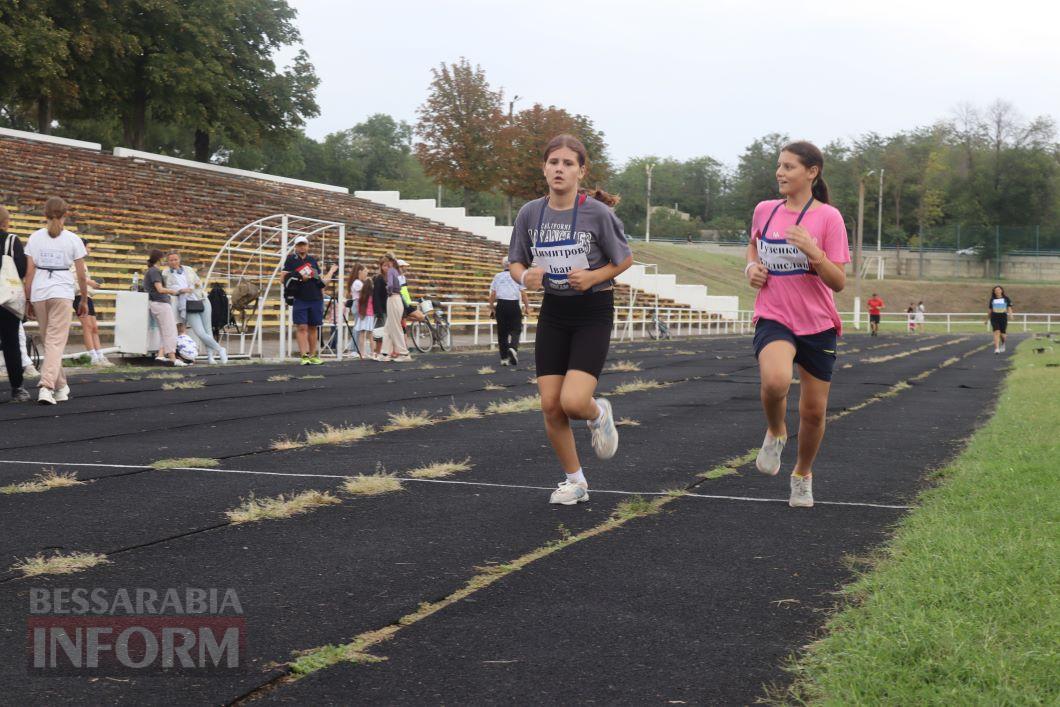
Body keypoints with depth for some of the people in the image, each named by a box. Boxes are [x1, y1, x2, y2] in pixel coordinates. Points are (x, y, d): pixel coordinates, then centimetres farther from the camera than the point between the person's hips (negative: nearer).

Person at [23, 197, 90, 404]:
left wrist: (28, 300, 8)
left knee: (49, 341, 16)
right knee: (56, 342, -4)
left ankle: (61, 387, 25)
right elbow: (82, 275, 0)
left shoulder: (35, 238, 4)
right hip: (62, 293, -2)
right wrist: (84, 300, 11)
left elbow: (29, 272, 1)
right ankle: (46, 387, -21)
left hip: (38, 293, 3)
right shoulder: (72, 240, 0)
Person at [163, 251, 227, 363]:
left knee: (207, 330, -2)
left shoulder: (188, 269, 15)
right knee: (200, 333, -13)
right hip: (189, 306, -3)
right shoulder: (166, 273, 6)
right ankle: (220, 350, 0)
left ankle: (210, 356, 6)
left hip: (202, 301, 3)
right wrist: (181, 290, -20)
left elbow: (199, 282, 23)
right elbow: (169, 288, -6)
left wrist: (199, 284, 0)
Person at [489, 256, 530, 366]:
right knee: (515, 329, 3)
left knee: (502, 332, 7)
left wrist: (492, 308, 15)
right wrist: (527, 307, 6)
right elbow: (523, 293, -1)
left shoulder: (497, 276, 8)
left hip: (501, 304, 2)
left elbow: (492, 295, 6)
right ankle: (513, 348, -26)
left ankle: (504, 358, 6)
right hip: (514, 305, -2)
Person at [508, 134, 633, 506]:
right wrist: (525, 276, -16)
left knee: (573, 401, -18)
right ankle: (575, 481, 20)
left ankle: (599, 413, 20)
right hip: (554, 312, 4)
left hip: (593, 312, -4)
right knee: (550, 405, 0)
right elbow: (515, 262, 7)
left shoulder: (597, 213, -14)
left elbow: (625, 259, -2)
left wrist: (593, 276, -18)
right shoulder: (530, 213, -3)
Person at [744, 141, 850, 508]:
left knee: (813, 411, 7)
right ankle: (775, 432, 0)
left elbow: (839, 282, -10)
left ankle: (802, 474, 34)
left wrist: (813, 251, -27)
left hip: (818, 325, 0)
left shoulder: (828, 217, -8)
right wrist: (751, 267, 4)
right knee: (775, 380, -32)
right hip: (774, 319, 0)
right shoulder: (764, 211, 2)